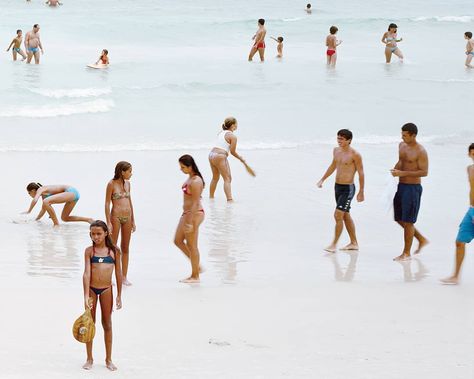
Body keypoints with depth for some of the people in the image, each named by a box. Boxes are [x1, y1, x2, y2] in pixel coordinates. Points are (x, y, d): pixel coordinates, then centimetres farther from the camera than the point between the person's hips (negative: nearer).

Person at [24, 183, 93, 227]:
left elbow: (35, 200, -24)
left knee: (46, 202, -22)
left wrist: (29, 211, -15)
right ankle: (89, 220, 17)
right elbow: (43, 209, 35)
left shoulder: (40, 190, -3)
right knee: (64, 218, 20)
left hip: (71, 192, -10)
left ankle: (56, 224, -16)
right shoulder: (43, 193, 23)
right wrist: (36, 220, 36)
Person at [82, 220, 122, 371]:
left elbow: (118, 273, 4)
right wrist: (86, 296, -17)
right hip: (91, 289, 0)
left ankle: (108, 359, 19)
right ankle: (89, 358, 20)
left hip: (106, 290, 0)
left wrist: (119, 295, 4)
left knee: (107, 324, 9)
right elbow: (86, 273, -9)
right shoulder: (89, 251, -4)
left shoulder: (114, 251, -1)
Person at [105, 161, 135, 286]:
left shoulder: (127, 183, 10)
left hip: (127, 217, 6)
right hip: (116, 216, -6)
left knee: (125, 248, 9)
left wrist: (133, 220, 15)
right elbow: (107, 203, -7)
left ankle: (124, 277, 14)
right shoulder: (112, 184, -7)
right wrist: (108, 222, -13)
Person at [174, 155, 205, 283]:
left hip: (194, 214, -10)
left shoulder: (196, 181, -21)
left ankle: (195, 276, 10)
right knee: (178, 240, 15)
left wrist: (190, 221, -24)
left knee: (191, 245, -1)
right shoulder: (190, 178, 9)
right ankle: (197, 266, 24)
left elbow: (195, 203, -23)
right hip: (187, 213, 10)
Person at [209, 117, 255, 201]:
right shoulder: (233, 136, -9)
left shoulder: (221, 133, 15)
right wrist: (241, 159, 7)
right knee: (227, 179, -6)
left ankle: (211, 197, 34)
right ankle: (229, 199, -18)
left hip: (212, 154, 8)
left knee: (215, 178, 24)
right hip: (220, 156, -8)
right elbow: (233, 152, -8)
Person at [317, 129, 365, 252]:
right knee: (346, 216, 14)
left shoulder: (354, 155, -14)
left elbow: (361, 173, -12)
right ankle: (354, 243, 25)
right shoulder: (336, 151, 7)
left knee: (338, 215, -13)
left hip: (348, 188, -8)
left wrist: (361, 192, -12)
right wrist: (322, 180, 23)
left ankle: (334, 244, -8)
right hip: (337, 186, 8)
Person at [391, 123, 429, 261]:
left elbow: (424, 172, -19)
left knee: (408, 221, -2)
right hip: (401, 186, 8)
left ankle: (406, 253, 8)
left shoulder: (420, 151, -16)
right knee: (400, 219, 14)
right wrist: (396, 168, 2)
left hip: (413, 188, -8)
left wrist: (403, 173, -24)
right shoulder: (402, 145, 8)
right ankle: (422, 240, 31)